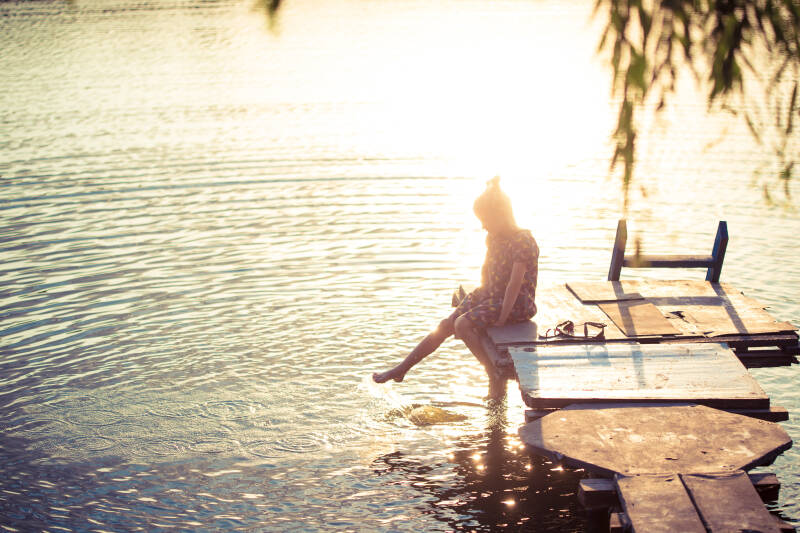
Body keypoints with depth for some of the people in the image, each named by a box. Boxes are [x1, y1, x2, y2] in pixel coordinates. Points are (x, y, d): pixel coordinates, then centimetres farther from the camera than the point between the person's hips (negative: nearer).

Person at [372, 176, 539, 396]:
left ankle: (495, 376, -15)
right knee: (446, 325, 1)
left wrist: (501, 319, -23)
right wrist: (480, 296, 11)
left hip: (518, 303, -8)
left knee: (463, 325, -25)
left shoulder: (523, 242, -21)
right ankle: (401, 369, 8)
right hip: (492, 295, 8)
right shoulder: (493, 237, 6)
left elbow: (515, 285, -24)